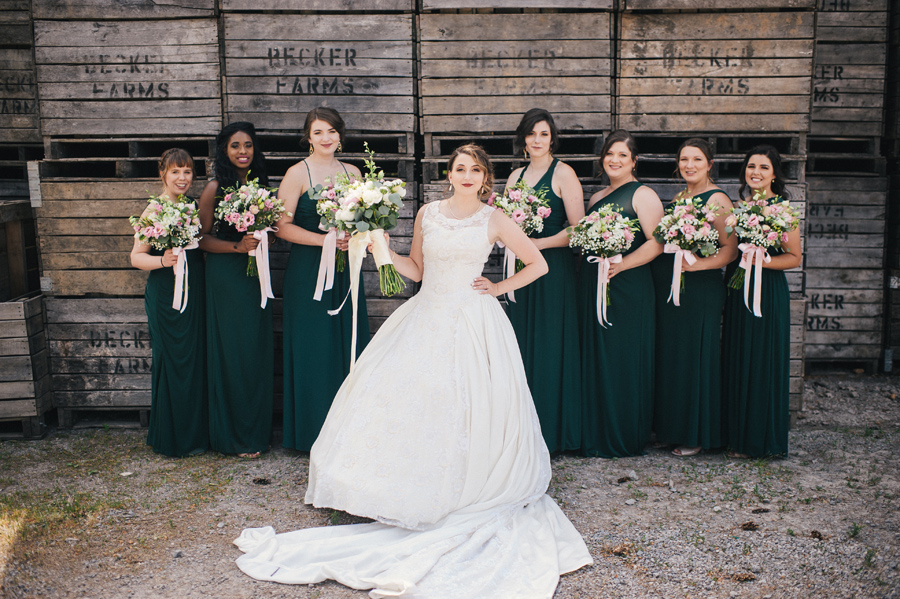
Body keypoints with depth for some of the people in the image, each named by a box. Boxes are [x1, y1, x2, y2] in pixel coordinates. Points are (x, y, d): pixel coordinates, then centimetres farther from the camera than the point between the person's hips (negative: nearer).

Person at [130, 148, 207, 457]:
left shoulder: (193, 205, 10)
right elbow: (136, 257, -10)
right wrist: (163, 260, -27)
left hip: (195, 291, 7)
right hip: (166, 295, -7)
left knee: (196, 360, 10)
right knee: (173, 361, -1)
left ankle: (195, 431, 23)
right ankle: (174, 439, 12)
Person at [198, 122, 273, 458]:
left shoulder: (261, 185, 10)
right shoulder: (215, 189, -6)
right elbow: (201, 238, -7)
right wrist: (237, 246, -18)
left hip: (256, 275, 5)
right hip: (225, 277, -5)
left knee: (258, 351, 8)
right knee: (231, 352, -1)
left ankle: (256, 431, 20)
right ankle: (233, 436, 10)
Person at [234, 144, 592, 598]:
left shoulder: (493, 220, 0)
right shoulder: (428, 214, 7)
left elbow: (537, 264, 6)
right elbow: (416, 269, 14)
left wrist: (499, 288, 0)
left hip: (474, 322, -3)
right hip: (427, 319, 3)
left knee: (469, 404, -2)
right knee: (405, 392, 0)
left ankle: (465, 489, 14)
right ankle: (411, 487, 12)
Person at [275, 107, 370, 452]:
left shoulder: (352, 172, 10)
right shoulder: (298, 174, -5)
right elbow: (282, 226, -11)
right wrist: (324, 240, -19)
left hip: (345, 271, 5)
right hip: (308, 272, -5)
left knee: (349, 346, 6)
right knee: (313, 349, 0)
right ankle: (313, 433, 13)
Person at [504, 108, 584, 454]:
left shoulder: (563, 174, -4)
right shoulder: (516, 176, 14)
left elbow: (578, 229, -10)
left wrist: (538, 244, -16)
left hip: (555, 270, -6)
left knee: (549, 348, -2)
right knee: (521, 346, 7)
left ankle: (552, 431, 9)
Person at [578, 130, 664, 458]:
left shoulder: (643, 195, -5)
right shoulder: (596, 197, 18)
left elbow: (657, 242, -14)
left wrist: (621, 265, -22)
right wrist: (583, 277, 9)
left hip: (628, 288, -7)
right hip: (593, 287, 7)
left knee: (623, 360, -1)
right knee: (595, 360, 9)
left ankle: (624, 439, 10)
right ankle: (597, 434, 20)